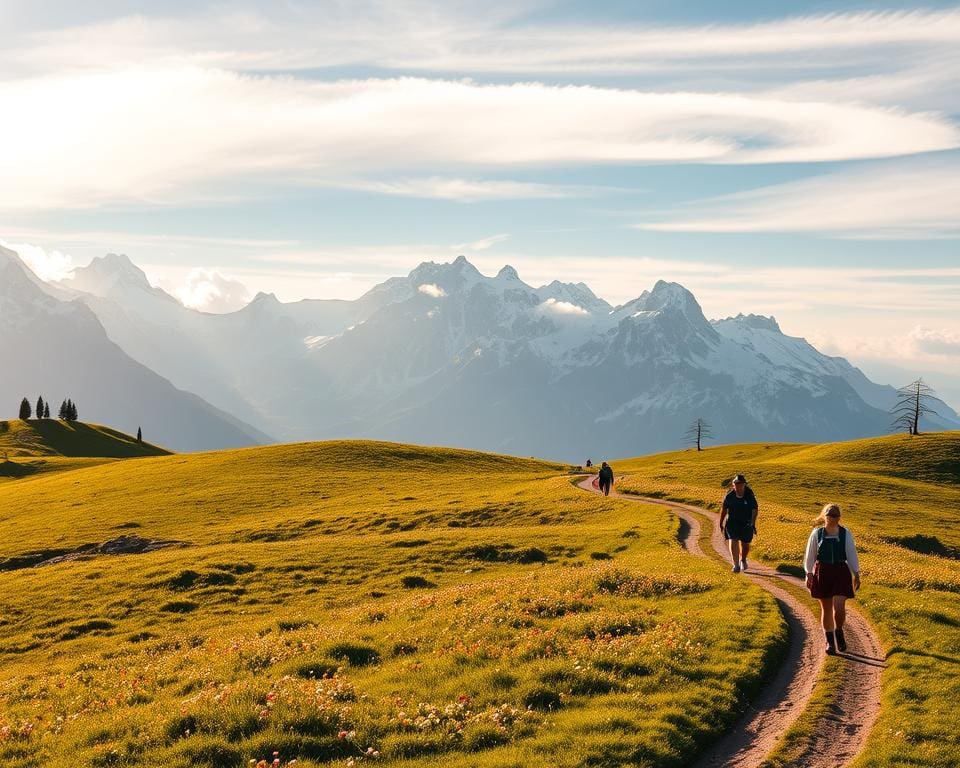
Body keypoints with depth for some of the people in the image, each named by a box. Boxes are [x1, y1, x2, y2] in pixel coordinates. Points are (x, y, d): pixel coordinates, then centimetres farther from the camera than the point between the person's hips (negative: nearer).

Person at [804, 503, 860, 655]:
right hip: (822, 572, 1)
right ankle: (829, 641, 22)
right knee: (826, 608, 8)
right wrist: (809, 574, 2)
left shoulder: (846, 534, 0)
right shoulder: (816, 533, -1)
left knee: (839, 607, -12)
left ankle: (839, 632, 17)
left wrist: (856, 575, 4)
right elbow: (810, 555, 3)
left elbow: (852, 555, 4)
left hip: (841, 573, 0)